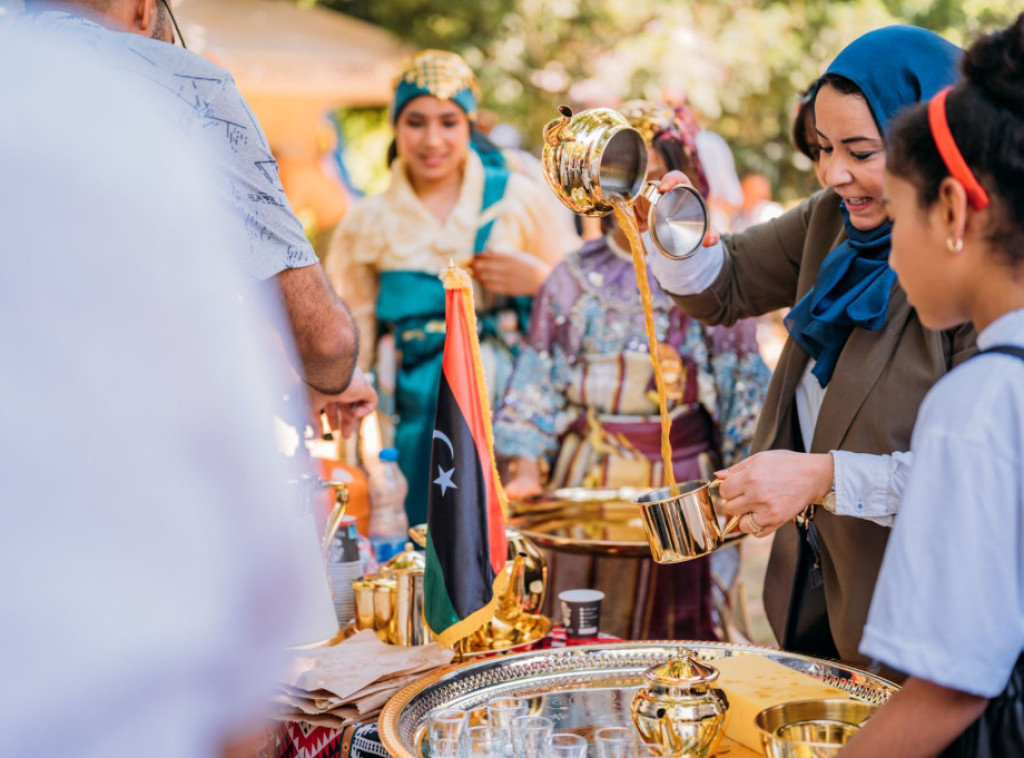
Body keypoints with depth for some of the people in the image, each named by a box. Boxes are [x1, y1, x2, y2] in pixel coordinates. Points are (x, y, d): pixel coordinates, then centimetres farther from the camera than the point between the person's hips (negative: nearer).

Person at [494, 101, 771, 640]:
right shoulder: (574, 280, 5)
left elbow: (745, 387, 3)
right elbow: (537, 384, 4)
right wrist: (526, 471, -7)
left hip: (685, 481, 0)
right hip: (590, 483, 1)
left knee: (680, 626, 3)